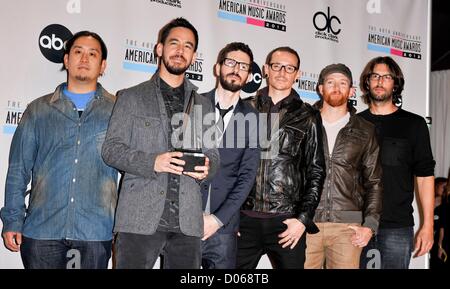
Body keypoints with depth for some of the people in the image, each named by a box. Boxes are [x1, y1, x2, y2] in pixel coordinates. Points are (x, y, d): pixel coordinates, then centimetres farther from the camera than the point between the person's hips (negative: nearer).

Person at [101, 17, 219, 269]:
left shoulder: (203, 105, 18)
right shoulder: (131, 97, 8)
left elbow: (213, 154, 18)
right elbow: (111, 149, 2)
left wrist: (206, 168, -6)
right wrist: (152, 161, -15)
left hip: (188, 221, 3)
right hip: (140, 218, -3)